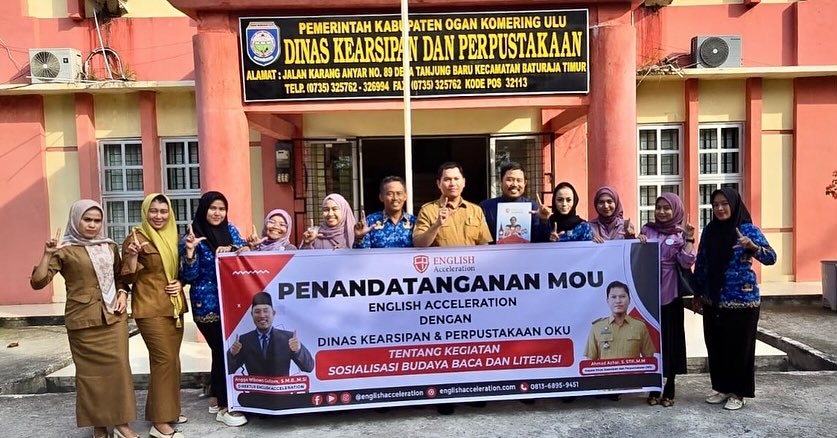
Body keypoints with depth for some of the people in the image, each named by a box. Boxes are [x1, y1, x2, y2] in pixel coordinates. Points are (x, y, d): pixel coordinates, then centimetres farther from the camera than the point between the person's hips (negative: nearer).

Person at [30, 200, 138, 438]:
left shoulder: (110, 247, 11)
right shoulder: (64, 249, -4)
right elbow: (38, 282, -11)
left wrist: (123, 293, 4)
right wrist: (47, 254, -22)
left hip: (114, 317, 4)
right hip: (84, 320, -4)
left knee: (119, 367, 2)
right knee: (91, 371, 3)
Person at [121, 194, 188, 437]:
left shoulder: (172, 236, 12)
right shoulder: (136, 238, -8)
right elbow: (128, 279, -12)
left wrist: (180, 283, 1)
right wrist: (132, 255, -28)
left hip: (174, 307, 7)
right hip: (151, 309, -7)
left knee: (172, 360, 12)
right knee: (164, 360, -10)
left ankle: (167, 410, 25)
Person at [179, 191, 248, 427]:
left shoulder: (230, 229, 5)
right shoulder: (193, 237, -9)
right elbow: (188, 276, -12)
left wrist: (231, 248, -18)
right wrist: (190, 251, -28)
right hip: (207, 305, -5)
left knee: (225, 349, 13)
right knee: (223, 350, -2)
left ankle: (215, 399, 28)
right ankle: (223, 408, 10)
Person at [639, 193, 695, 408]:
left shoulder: (680, 234, 2)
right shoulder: (647, 229, 8)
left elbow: (686, 262, -8)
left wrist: (689, 239, -15)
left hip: (670, 294, -2)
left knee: (671, 338, 2)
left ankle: (669, 389, 14)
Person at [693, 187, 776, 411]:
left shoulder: (748, 229, -8)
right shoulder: (709, 230, 4)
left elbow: (771, 258, -19)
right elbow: (701, 263, 9)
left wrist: (752, 246, -39)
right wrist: (697, 293, 10)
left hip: (742, 299, -4)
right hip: (713, 300, 5)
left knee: (739, 346, 4)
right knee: (715, 345, 10)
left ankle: (738, 393, 18)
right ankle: (721, 388, 25)